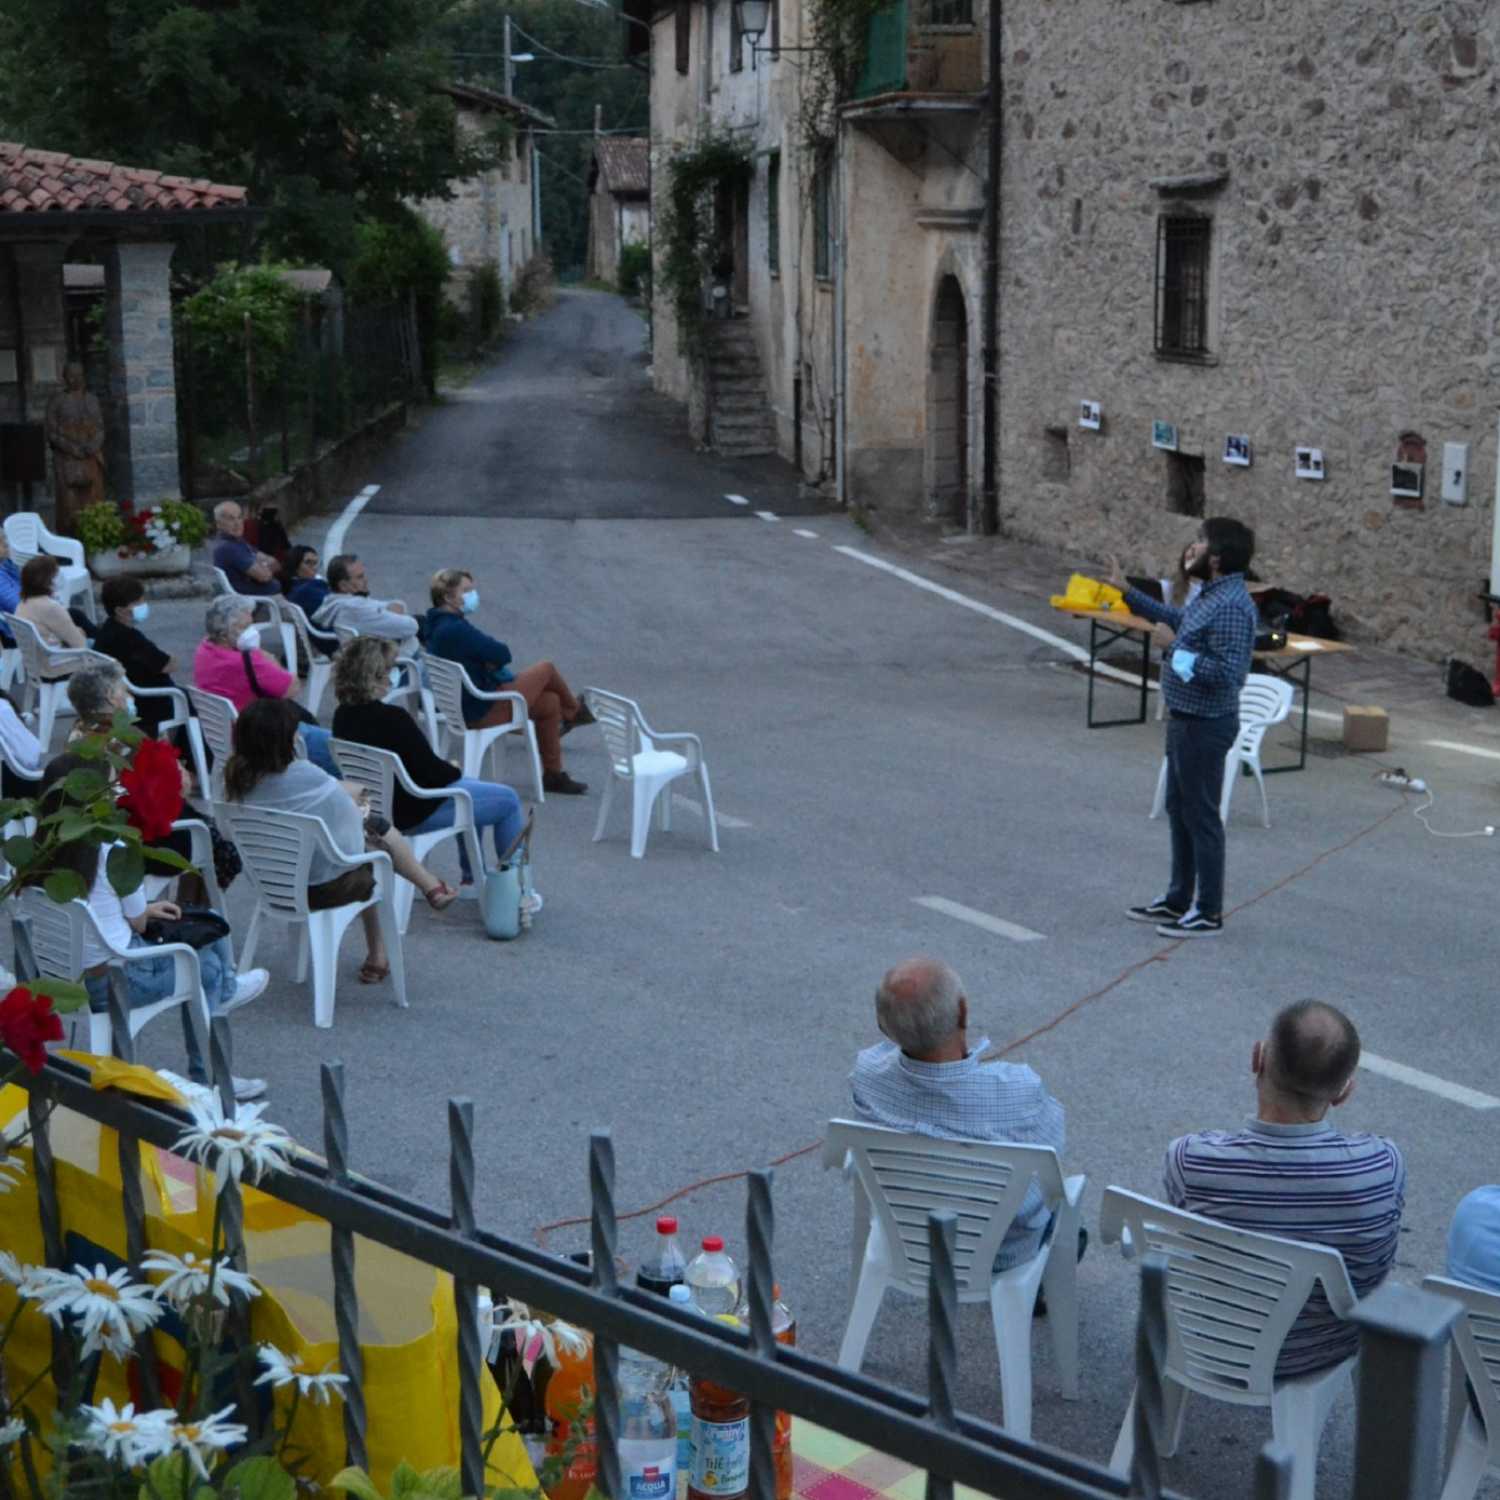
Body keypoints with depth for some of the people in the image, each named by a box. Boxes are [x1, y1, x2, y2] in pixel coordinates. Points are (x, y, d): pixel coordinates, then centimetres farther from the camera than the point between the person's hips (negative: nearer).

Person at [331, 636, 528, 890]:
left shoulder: (343, 716, -3)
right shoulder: (392, 719, -29)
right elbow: (431, 770, -20)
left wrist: (446, 768, 8)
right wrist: (453, 769, 1)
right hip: (413, 813, -9)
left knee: (468, 786, 32)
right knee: (508, 801, 8)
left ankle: (471, 878, 40)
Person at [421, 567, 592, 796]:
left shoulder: (435, 626, 5)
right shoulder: (455, 629, -28)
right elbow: (501, 654, -21)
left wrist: (491, 662, 3)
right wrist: (493, 662, 1)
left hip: (465, 708, 10)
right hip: (483, 712, -10)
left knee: (550, 703, 18)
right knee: (546, 669, 5)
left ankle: (554, 775, 30)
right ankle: (574, 711, 36)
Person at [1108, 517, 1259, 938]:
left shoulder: (1230, 608, -24)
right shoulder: (1211, 596, 8)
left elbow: (1229, 672, -31)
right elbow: (1176, 618, 28)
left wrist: (1185, 661, -21)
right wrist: (1127, 594, 32)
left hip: (1204, 726, -10)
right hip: (1186, 719, 10)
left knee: (1201, 816, 0)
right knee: (1179, 808, 19)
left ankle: (1208, 914, 11)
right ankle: (1179, 899, 32)